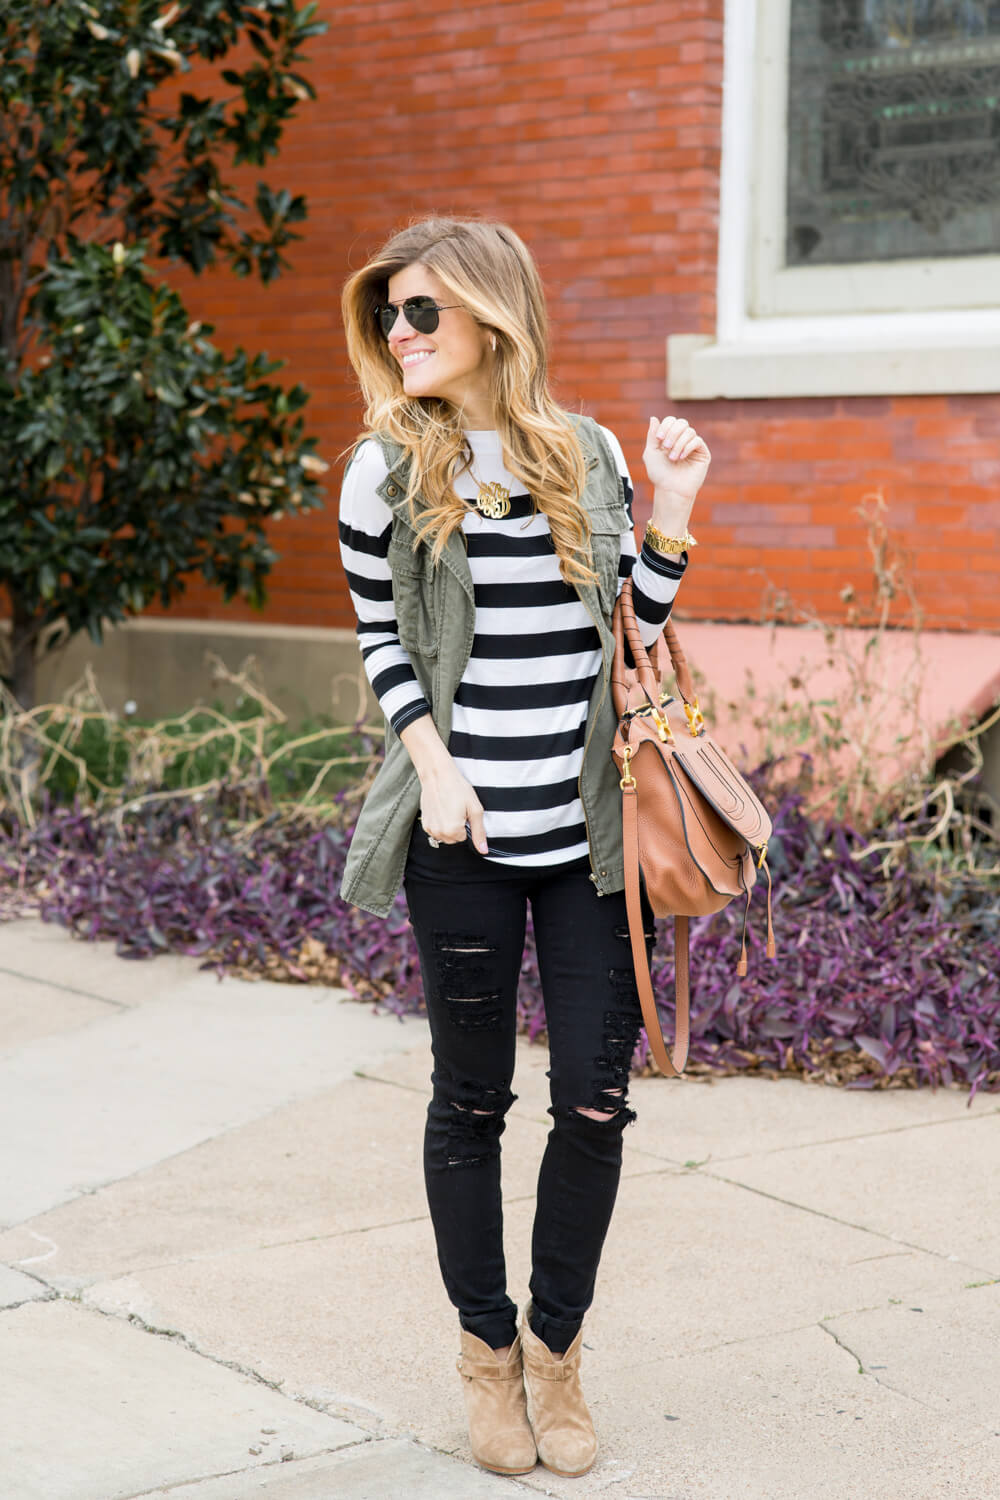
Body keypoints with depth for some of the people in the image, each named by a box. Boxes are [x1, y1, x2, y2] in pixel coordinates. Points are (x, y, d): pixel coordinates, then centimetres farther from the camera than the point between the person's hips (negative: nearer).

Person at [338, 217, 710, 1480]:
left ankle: (556, 1347, 21)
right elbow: (379, 639, 6)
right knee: (472, 1095, 7)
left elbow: (635, 631, 10)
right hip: (468, 835, -2)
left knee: (595, 1095, 2)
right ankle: (486, 1350, 25)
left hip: (594, 830, 2)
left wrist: (672, 512, -1)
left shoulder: (591, 457, 7)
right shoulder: (388, 471, 1)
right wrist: (433, 765, -7)